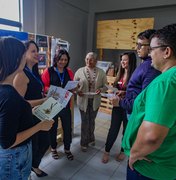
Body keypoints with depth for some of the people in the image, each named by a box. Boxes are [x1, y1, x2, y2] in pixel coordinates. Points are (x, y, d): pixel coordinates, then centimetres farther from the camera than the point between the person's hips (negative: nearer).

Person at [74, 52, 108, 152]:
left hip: (95, 101, 2)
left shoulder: (101, 72, -3)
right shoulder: (80, 71, -6)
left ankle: (91, 139, 44)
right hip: (83, 101, -1)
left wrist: (101, 89, -21)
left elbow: (105, 86, 0)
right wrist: (77, 91, -19)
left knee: (92, 121, 19)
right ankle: (84, 142, 28)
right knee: (85, 122, 7)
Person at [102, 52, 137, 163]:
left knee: (127, 130, 14)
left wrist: (124, 93, -23)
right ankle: (107, 151, 25)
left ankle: (123, 151, 36)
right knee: (113, 129, 10)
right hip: (117, 105, 5)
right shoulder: (120, 74, 6)